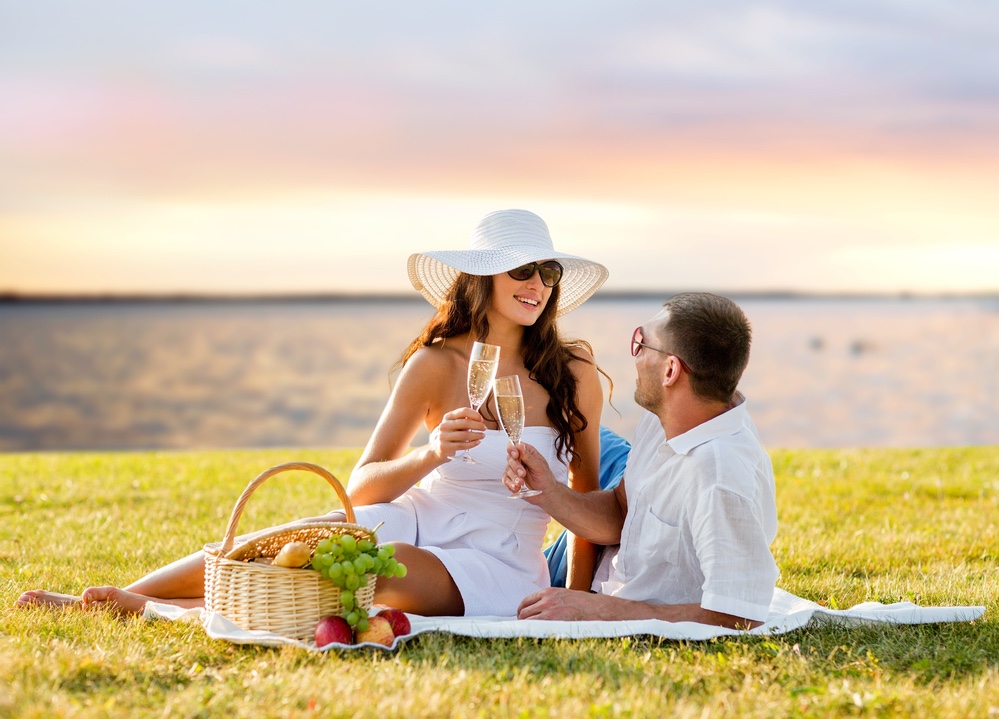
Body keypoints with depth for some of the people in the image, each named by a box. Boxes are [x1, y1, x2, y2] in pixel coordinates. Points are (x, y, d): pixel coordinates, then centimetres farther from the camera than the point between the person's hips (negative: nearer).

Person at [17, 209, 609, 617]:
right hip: (420, 519, 3)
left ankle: (149, 607, -24)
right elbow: (361, 487, -6)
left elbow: (588, 499, 6)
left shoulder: (574, 375, -4)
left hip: (495, 565, -3)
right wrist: (433, 454, -25)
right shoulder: (434, 364, -3)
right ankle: (116, 598, -11)